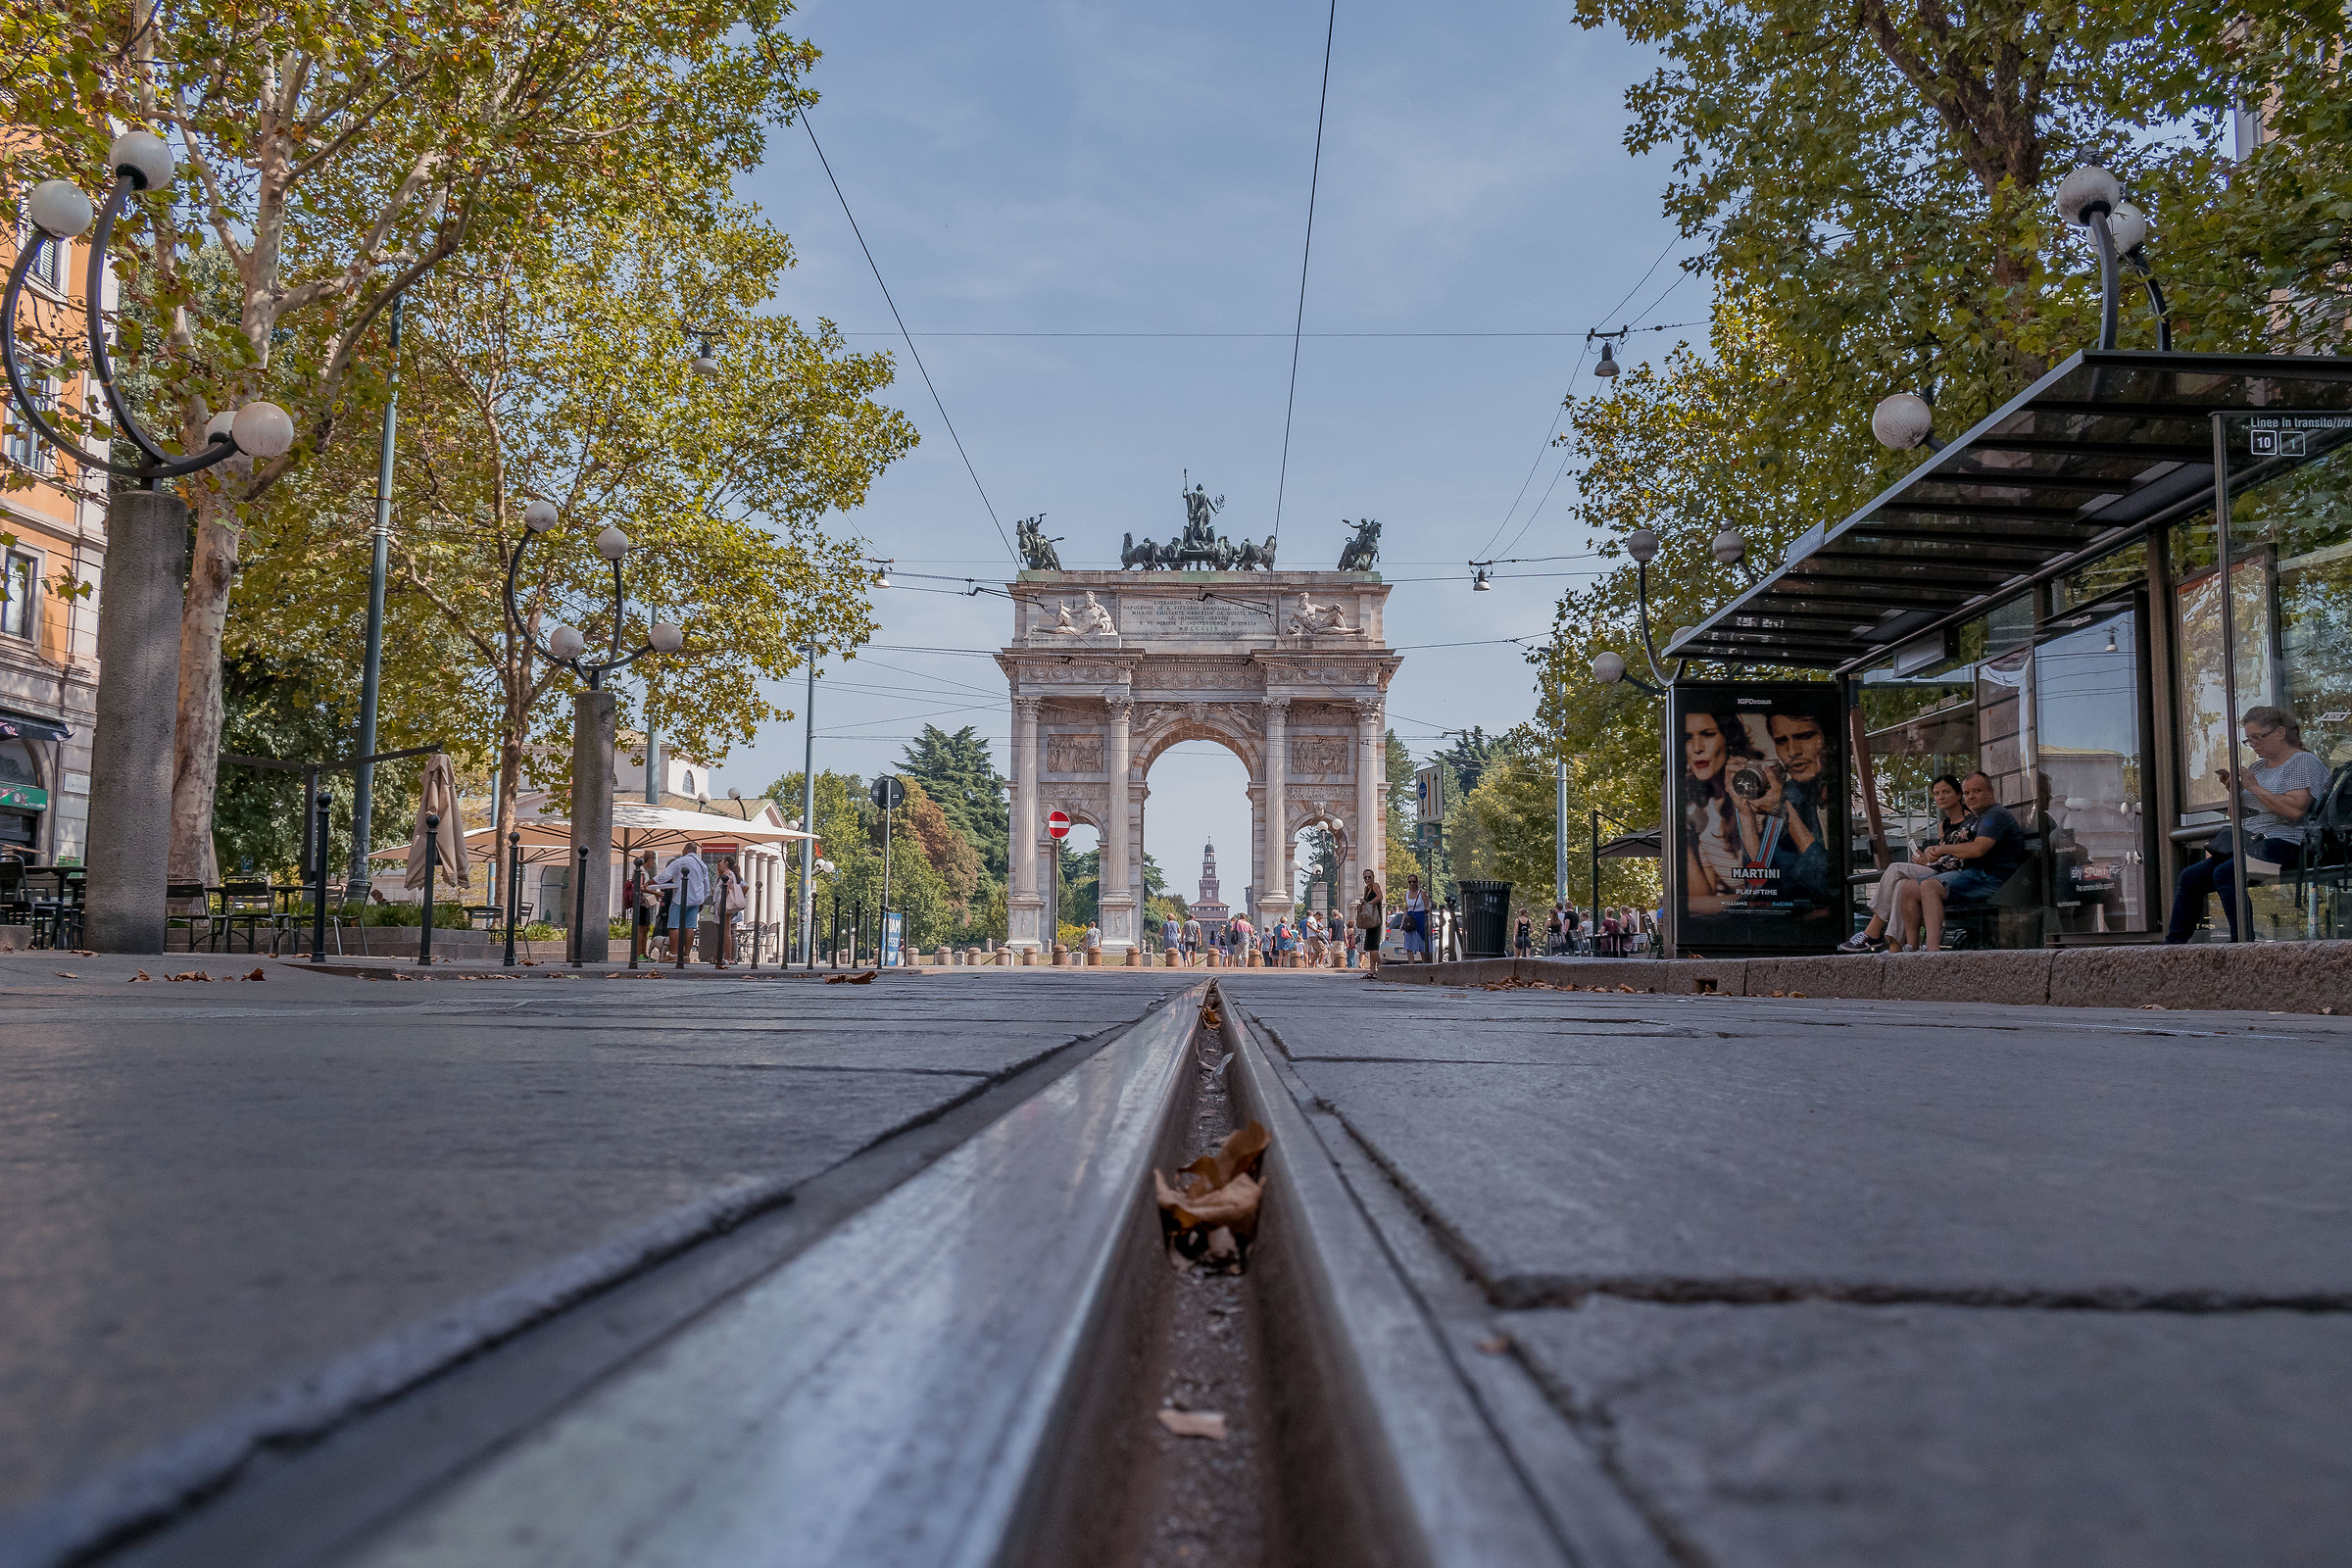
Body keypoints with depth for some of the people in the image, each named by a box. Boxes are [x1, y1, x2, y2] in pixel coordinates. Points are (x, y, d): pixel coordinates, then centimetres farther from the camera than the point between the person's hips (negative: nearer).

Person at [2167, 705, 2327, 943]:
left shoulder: (2304, 763, -3)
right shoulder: (2259, 766, 22)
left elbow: (2296, 810, -20)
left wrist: (2255, 787, -12)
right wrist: (2235, 790, 5)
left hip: (2281, 844, -8)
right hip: (2247, 842, 8)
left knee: (2224, 874, -31)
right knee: (2190, 878, -8)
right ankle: (2174, 944, -7)